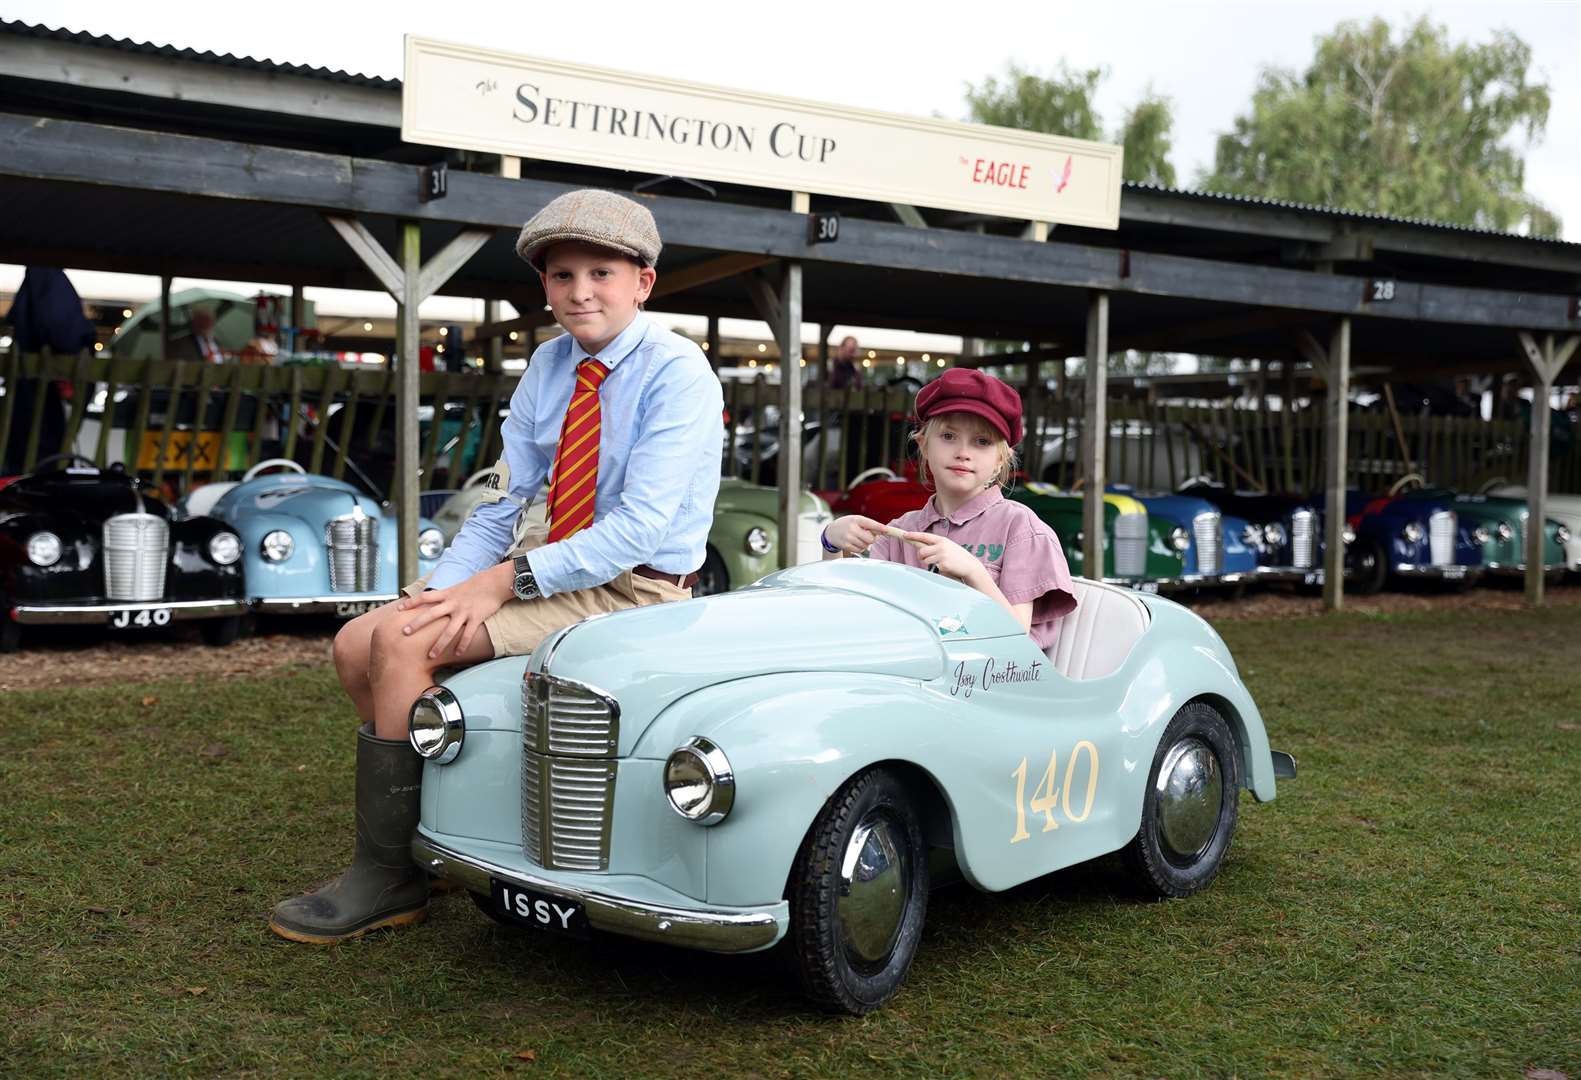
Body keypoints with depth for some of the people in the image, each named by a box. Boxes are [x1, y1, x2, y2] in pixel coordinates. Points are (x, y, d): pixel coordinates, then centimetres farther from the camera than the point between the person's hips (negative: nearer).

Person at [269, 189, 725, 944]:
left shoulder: (678, 373, -13)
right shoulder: (549, 366, 9)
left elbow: (640, 527, -22)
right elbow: (501, 504, 7)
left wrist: (506, 581, -23)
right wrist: (440, 591, -9)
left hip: (635, 590, -8)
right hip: (555, 564, 8)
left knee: (402, 644, -21)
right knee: (357, 646, -3)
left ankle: (386, 877, -7)